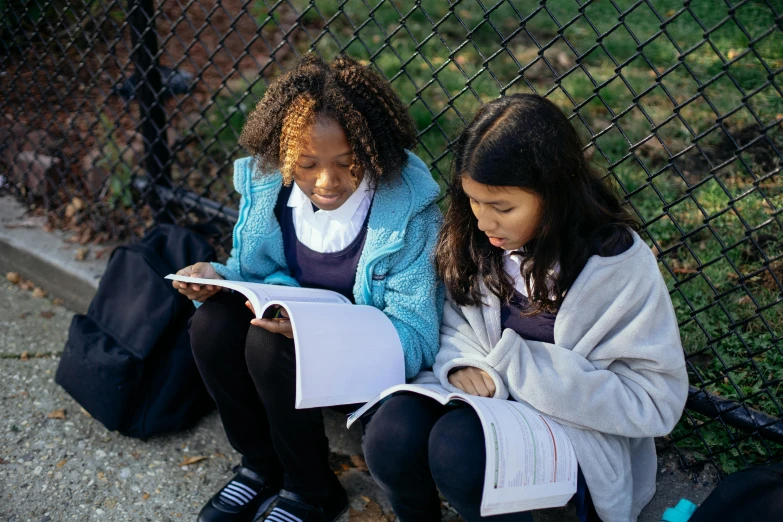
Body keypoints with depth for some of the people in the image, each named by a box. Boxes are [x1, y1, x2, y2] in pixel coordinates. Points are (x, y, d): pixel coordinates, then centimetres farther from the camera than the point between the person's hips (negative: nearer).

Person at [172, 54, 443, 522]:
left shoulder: (408, 206, -25)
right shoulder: (266, 180, -11)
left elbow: (413, 336, -24)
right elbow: (258, 269, 5)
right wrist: (219, 274, -19)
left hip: (376, 344, -5)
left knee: (271, 345, -29)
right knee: (212, 325, -20)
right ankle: (263, 465, 6)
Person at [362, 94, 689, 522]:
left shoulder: (619, 265, -17)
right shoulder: (473, 238, -4)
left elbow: (656, 403, -16)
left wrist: (515, 364, -22)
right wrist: (459, 362, -17)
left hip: (574, 425, -4)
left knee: (459, 444, -32)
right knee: (391, 438, -26)